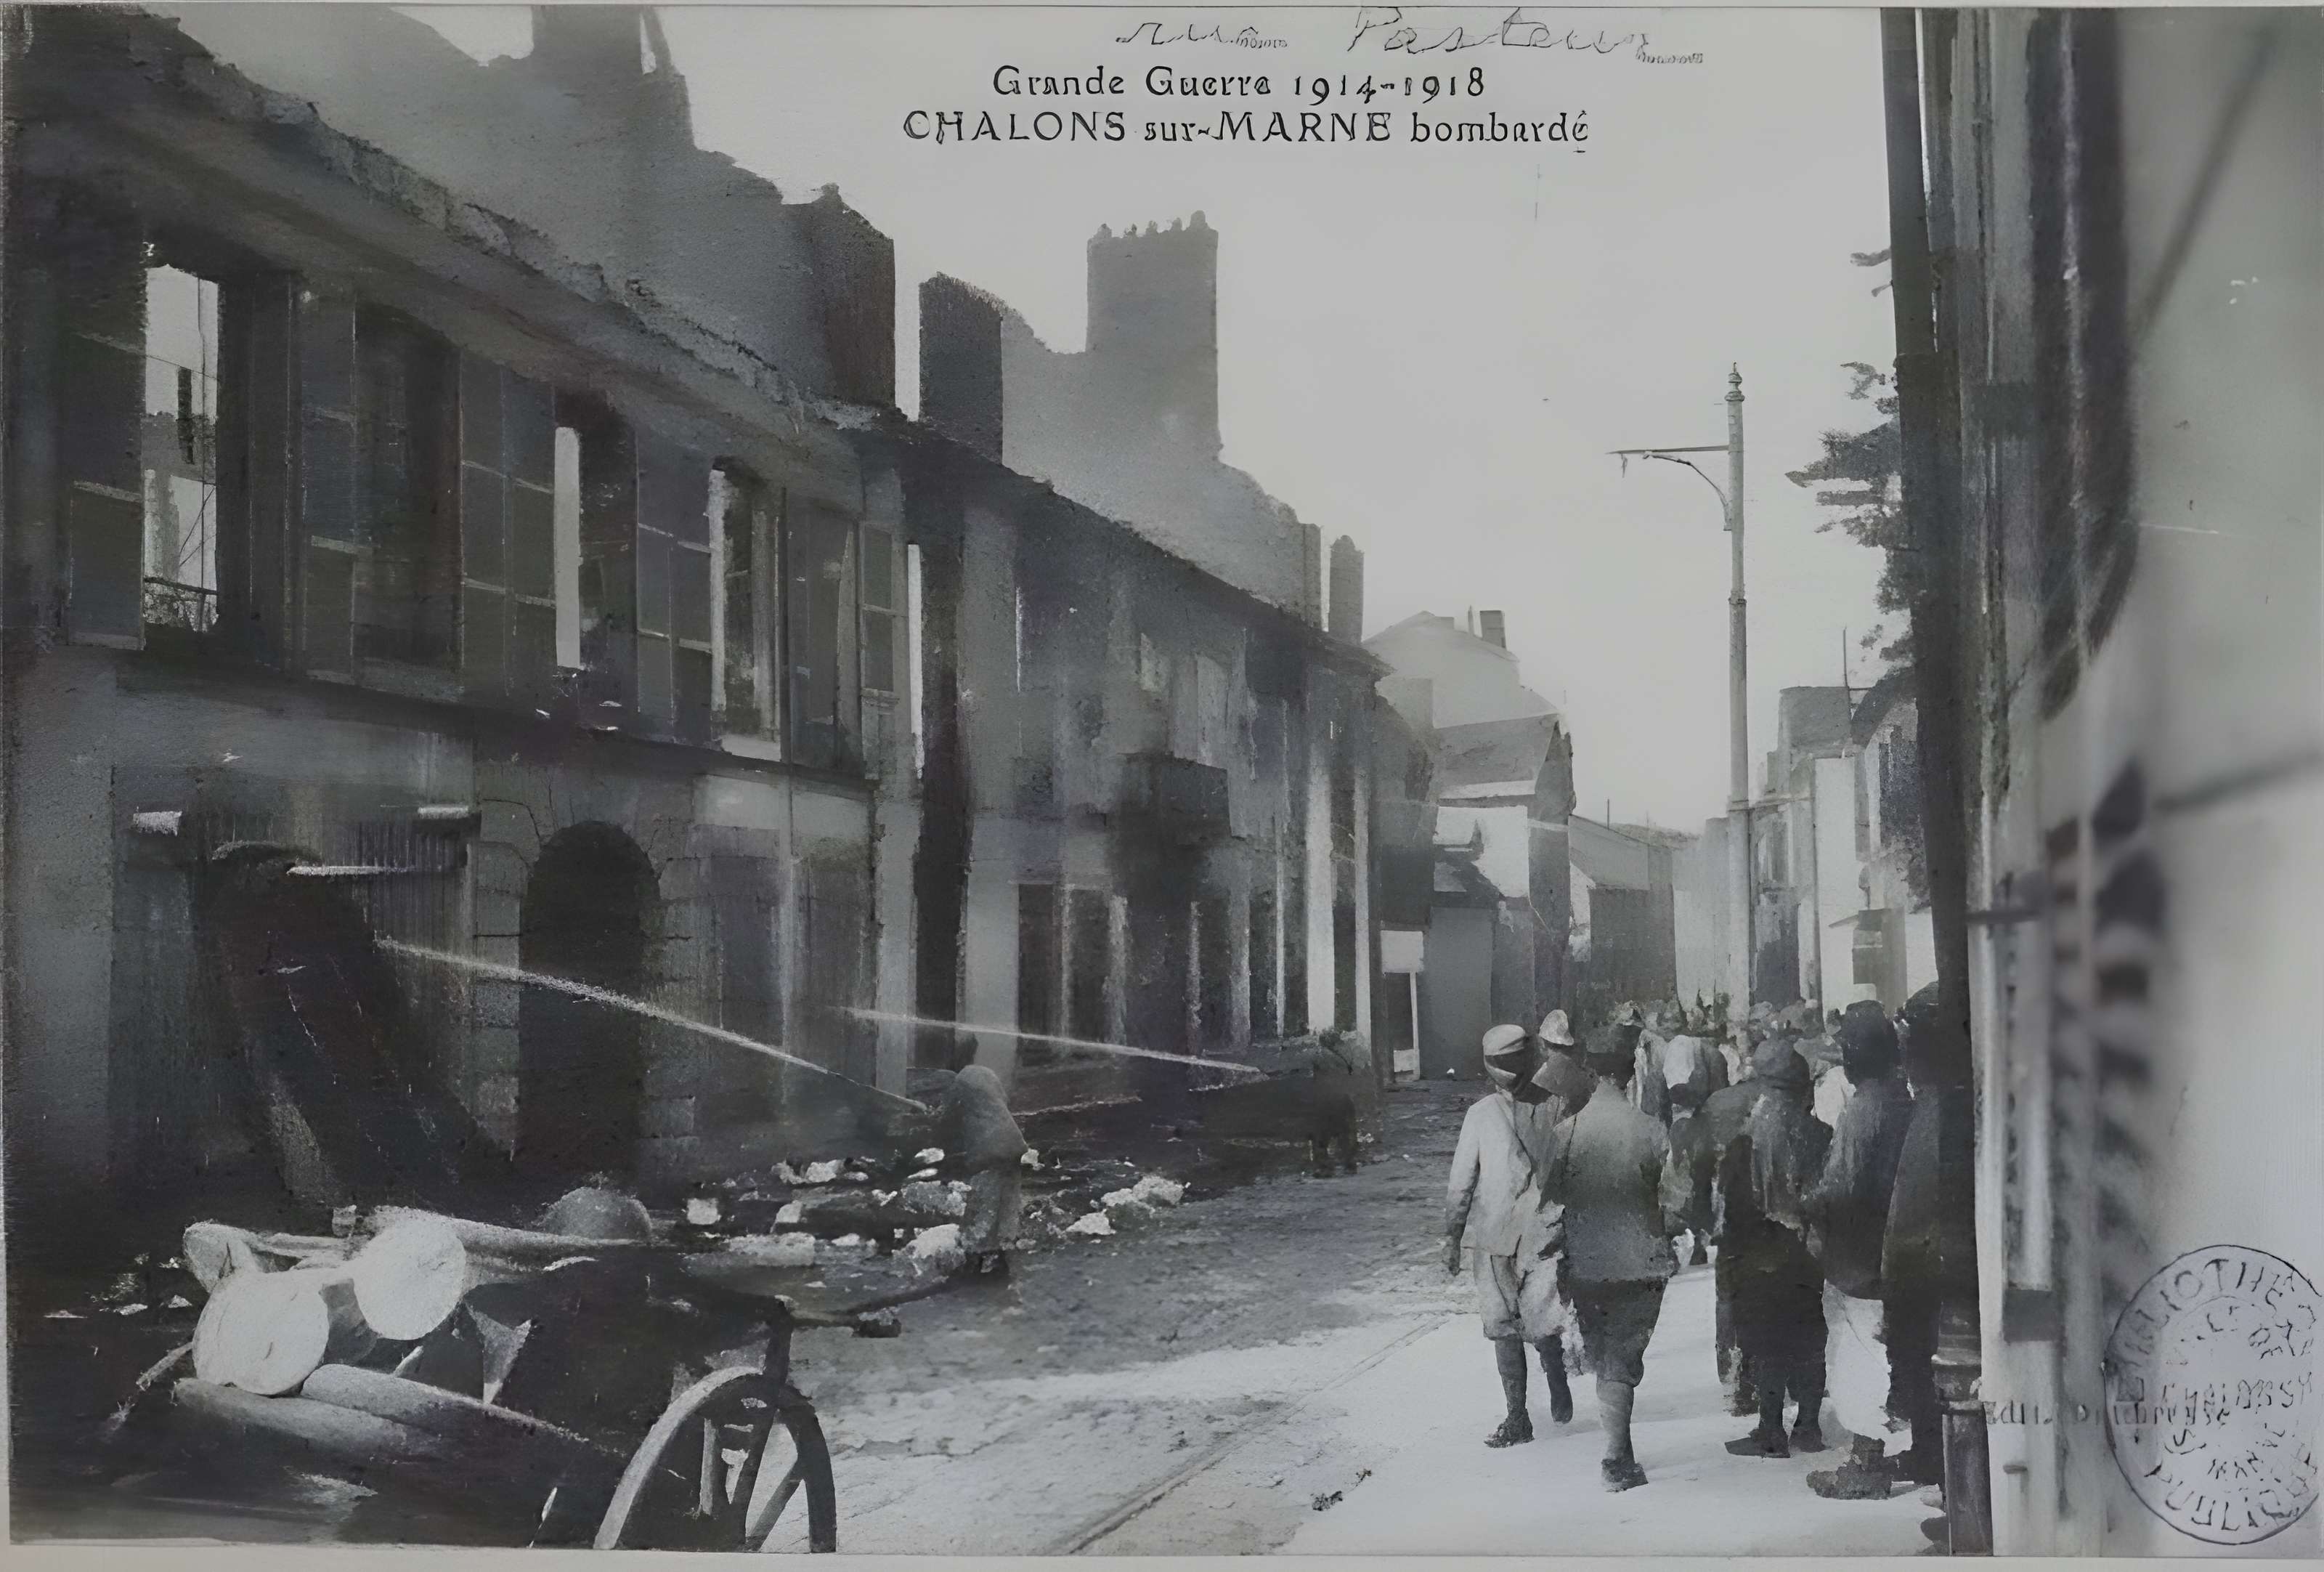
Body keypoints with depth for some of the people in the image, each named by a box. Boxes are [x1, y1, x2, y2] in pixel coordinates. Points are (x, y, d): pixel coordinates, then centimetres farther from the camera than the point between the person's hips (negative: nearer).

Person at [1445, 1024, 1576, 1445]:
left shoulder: (1556, 1107, 3)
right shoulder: (1481, 1114, 5)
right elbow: (1461, 1181, 7)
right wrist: (1452, 1237, 4)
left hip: (1544, 1232, -1)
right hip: (1493, 1237, 1)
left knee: (1543, 1324, -8)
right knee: (1504, 1329, 3)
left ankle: (1558, 1382, 23)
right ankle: (1517, 1416, 13)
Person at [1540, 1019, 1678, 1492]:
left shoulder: (1567, 1130, -9)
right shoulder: (1650, 1131, -13)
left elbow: (1550, 1197, -3)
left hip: (1585, 1266, 2)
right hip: (1639, 1263, -2)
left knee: (1601, 1358, 19)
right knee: (1624, 1359, 5)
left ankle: (1622, 1452, 28)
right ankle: (1617, 1459, -1)